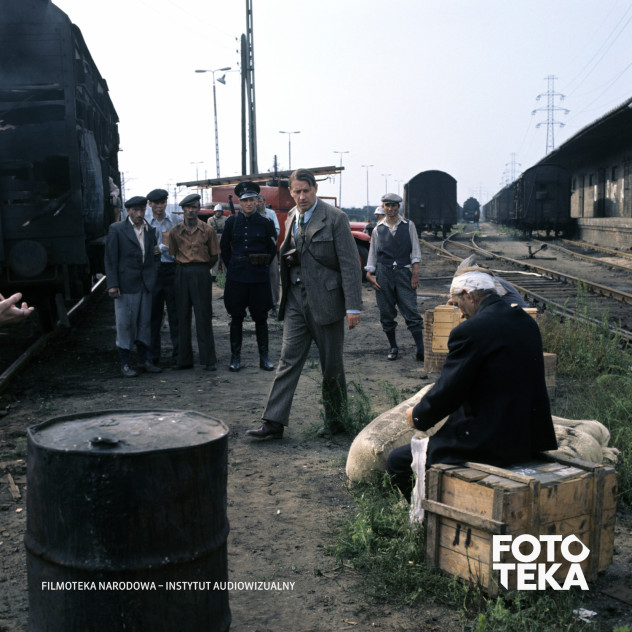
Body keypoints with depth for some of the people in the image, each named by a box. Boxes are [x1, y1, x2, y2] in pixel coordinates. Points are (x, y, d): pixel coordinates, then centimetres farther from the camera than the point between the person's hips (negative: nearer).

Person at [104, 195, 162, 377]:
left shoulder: (149, 231, 11)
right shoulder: (117, 229, -2)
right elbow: (110, 259, -5)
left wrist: (153, 280, 5)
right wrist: (112, 284, -12)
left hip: (145, 285, 5)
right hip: (125, 285, -4)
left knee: (144, 323, 10)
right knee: (125, 324, 1)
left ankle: (144, 360, 21)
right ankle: (125, 364, 10)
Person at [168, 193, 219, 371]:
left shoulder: (208, 230, 1)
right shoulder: (175, 232, 6)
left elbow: (214, 256, 8)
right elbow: (172, 255, 14)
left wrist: (200, 269, 9)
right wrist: (184, 268, 8)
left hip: (201, 274, -2)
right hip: (181, 274, 3)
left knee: (204, 317, -2)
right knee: (182, 317, 5)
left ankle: (209, 359, 2)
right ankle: (184, 360, 12)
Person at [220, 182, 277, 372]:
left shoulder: (266, 223, 0)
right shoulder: (232, 222, 3)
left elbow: (272, 250, 9)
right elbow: (224, 247, 14)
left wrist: (262, 267, 8)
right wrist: (232, 267, 12)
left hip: (259, 278, -1)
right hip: (236, 277, 1)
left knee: (261, 318, 5)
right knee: (236, 317, 6)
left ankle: (264, 358, 14)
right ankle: (235, 357, 15)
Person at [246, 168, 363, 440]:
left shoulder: (335, 218, -7)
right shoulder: (291, 217, 11)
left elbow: (350, 264, -10)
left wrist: (353, 306, -14)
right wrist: (289, 257, -5)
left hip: (326, 300, -5)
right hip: (296, 298, 5)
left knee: (331, 365, 6)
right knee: (289, 359, 0)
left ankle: (336, 421, 22)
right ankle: (273, 422, 1)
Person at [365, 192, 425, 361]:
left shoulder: (408, 226, 9)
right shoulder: (378, 230, 10)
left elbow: (415, 251, 6)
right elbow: (372, 254, 13)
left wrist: (415, 273, -2)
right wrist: (370, 274, 2)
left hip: (403, 271, -1)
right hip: (383, 273, 1)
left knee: (412, 313, -7)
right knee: (386, 314, 5)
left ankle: (421, 351, -8)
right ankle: (393, 348, 18)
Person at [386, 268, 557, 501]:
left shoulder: (471, 330, -18)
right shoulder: (527, 322, 7)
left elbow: (447, 393, -15)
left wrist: (418, 416, 6)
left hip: (492, 444, -9)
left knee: (397, 461, 5)